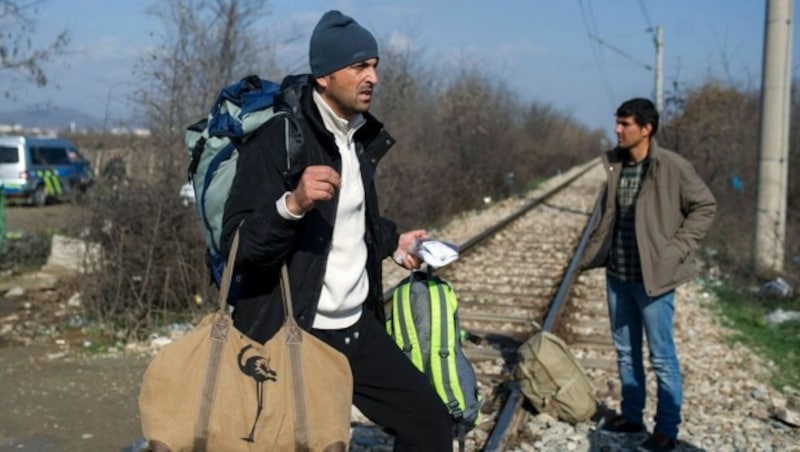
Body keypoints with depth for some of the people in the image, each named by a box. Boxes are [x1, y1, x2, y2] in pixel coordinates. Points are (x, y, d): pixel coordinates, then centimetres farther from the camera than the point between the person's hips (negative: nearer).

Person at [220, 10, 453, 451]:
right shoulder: (277, 140, -17)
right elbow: (236, 249, -23)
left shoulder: (362, 136, 9)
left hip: (357, 328, 8)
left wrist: (392, 241, 19)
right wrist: (292, 204, -37)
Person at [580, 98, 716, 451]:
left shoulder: (673, 167, -13)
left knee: (661, 357, 3)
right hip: (618, 275, 6)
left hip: (653, 276, -6)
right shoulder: (616, 165, 5)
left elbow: (705, 207, -7)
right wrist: (593, 253, 8)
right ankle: (631, 415, 31)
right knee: (625, 351, 17)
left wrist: (677, 249, -12)